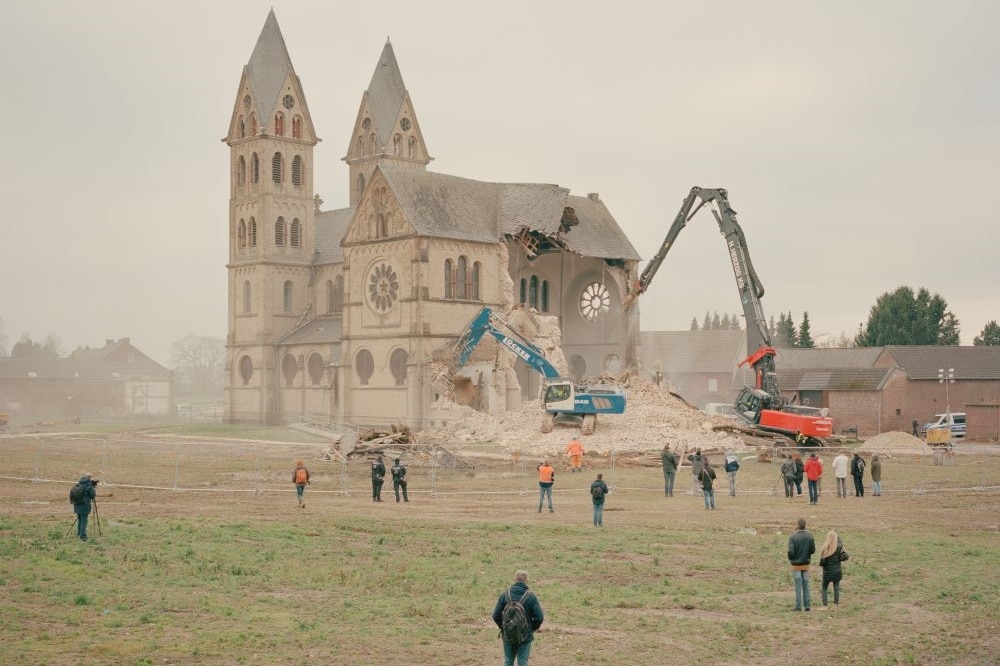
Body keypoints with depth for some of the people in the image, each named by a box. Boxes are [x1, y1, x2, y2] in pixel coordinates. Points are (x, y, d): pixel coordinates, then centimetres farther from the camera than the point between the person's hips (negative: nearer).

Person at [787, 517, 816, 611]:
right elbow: (813, 550, -1)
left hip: (796, 564, -3)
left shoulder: (793, 536, -15)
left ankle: (798, 606, 3)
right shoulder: (810, 536, -5)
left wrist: (790, 559, 3)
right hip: (806, 564, 3)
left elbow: (790, 552, -18)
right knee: (806, 585, 11)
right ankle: (807, 605, 10)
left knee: (798, 586, 2)